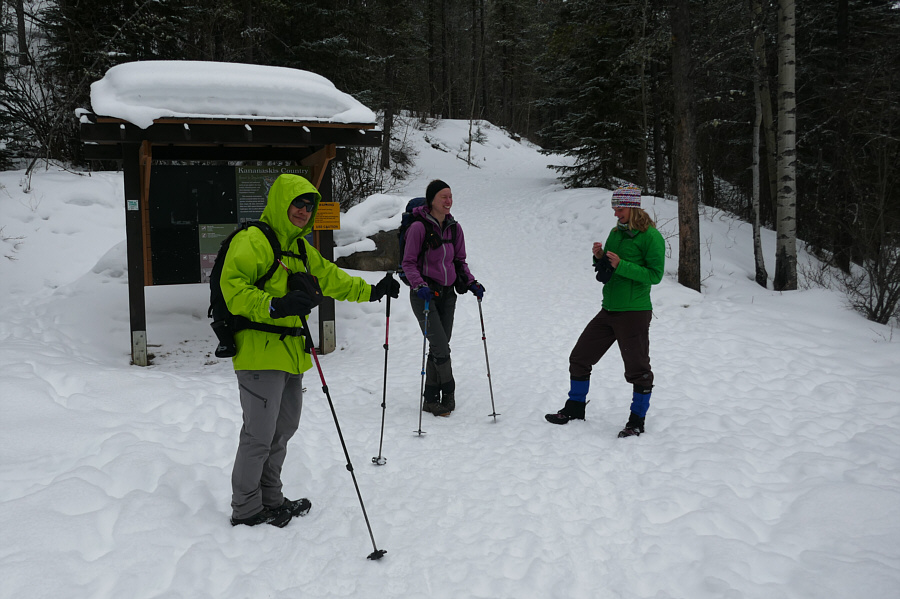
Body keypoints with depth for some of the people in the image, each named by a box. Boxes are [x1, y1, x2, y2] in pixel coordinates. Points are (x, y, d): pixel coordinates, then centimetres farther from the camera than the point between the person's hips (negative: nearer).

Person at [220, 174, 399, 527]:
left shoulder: (300, 248, 18)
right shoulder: (253, 241, -12)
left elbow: (330, 278, 27)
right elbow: (232, 286, -23)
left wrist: (371, 291, 23)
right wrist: (273, 306, -34)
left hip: (291, 353, 10)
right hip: (260, 353, -10)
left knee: (284, 429, 18)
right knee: (259, 435, -3)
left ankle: (270, 498, 33)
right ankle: (245, 509, 12)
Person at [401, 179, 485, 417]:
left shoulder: (454, 228, 7)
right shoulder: (419, 227, -11)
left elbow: (460, 261, 15)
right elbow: (408, 263, -10)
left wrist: (471, 282, 0)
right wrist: (419, 286, -25)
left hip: (447, 293, 6)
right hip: (424, 293, -6)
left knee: (439, 348, 7)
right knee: (441, 346, -11)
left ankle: (431, 400, 18)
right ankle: (448, 392, 9)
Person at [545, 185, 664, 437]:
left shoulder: (651, 236, -10)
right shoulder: (616, 233, 12)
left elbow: (655, 274, -16)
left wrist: (621, 265, -22)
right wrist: (599, 258, -4)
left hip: (634, 312, -8)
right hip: (608, 311, 8)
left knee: (637, 369, 2)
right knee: (580, 358, 10)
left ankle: (637, 420, 18)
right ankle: (575, 408, 26)